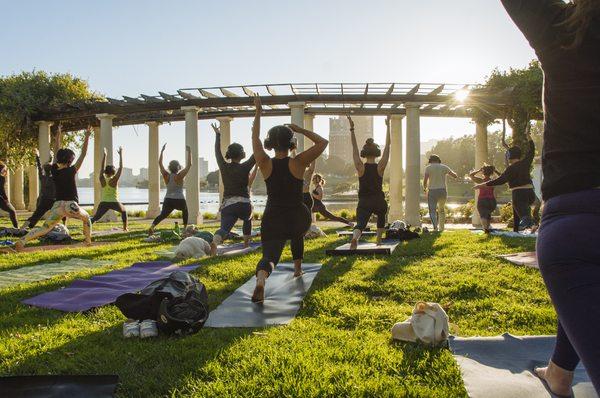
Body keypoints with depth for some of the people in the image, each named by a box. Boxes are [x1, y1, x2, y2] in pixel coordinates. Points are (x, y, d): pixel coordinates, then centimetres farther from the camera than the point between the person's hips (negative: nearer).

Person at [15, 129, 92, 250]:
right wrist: (87, 137, 3)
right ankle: (88, 241, 26)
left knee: (44, 229, -1)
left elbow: (56, 154, 20)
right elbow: (83, 154, -1)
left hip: (57, 206, 4)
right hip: (70, 206, -4)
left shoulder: (54, 170, 7)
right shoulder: (71, 171, -5)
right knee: (86, 218, 26)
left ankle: (22, 241, -22)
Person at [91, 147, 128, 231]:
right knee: (124, 211, 25)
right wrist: (120, 155, 1)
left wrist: (104, 155, 19)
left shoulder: (102, 180, 2)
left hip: (103, 203, 2)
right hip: (114, 203, -2)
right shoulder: (114, 180, -8)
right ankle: (125, 227, 23)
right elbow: (121, 167, -4)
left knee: (95, 218, 1)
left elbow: (103, 168, 12)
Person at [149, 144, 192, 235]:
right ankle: (185, 228, 23)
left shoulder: (166, 176, 1)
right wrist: (189, 152, -3)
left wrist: (162, 150, 14)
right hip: (180, 200, -2)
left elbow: (160, 163, 11)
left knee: (162, 215, 12)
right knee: (185, 211, 26)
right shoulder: (180, 176, -10)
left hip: (168, 200, 3)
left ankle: (152, 227, -11)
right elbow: (189, 164, -7)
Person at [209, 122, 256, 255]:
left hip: (227, 205, 1)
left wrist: (217, 135, 29)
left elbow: (217, 153, 19)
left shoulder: (224, 167, 5)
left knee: (224, 228, -16)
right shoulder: (245, 168, -6)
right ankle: (246, 242, 34)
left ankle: (214, 242, -46)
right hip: (244, 204, -1)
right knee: (247, 219, 33)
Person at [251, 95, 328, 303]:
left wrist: (258, 113, 16)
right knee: (297, 233, 36)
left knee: (269, 255, -6)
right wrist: (300, 130, -2)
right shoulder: (298, 163, -11)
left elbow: (255, 138, 10)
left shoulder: (265, 164, -5)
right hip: (298, 218, 1)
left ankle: (261, 279, -38)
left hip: (272, 219, 0)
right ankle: (297, 268, 42)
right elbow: (323, 142, -4)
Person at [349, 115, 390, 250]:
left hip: (364, 203, -1)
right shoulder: (380, 167, -7)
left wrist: (352, 128, 0)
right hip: (379, 202, 1)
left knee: (360, 224, -11)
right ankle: (379, 240, 32)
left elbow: (354, 147, -2)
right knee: (381, 217, 33)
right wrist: (388, 127, 2)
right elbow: (387, 146, -2)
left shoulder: (360, 168, -6)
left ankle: (354, 238, -43)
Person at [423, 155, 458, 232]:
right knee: (442, 210, 20)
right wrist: (447, 172, 28)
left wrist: (425, 188, 8)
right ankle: (441, 228, 22)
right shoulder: (444, 167, 7)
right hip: (443, 191, 3)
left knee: (432, 210, -2)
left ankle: (435, 226, -24)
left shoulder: (428, 168, 0)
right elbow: (455, 176, 10)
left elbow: (425, 180, -10)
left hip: (432, 191, -3)